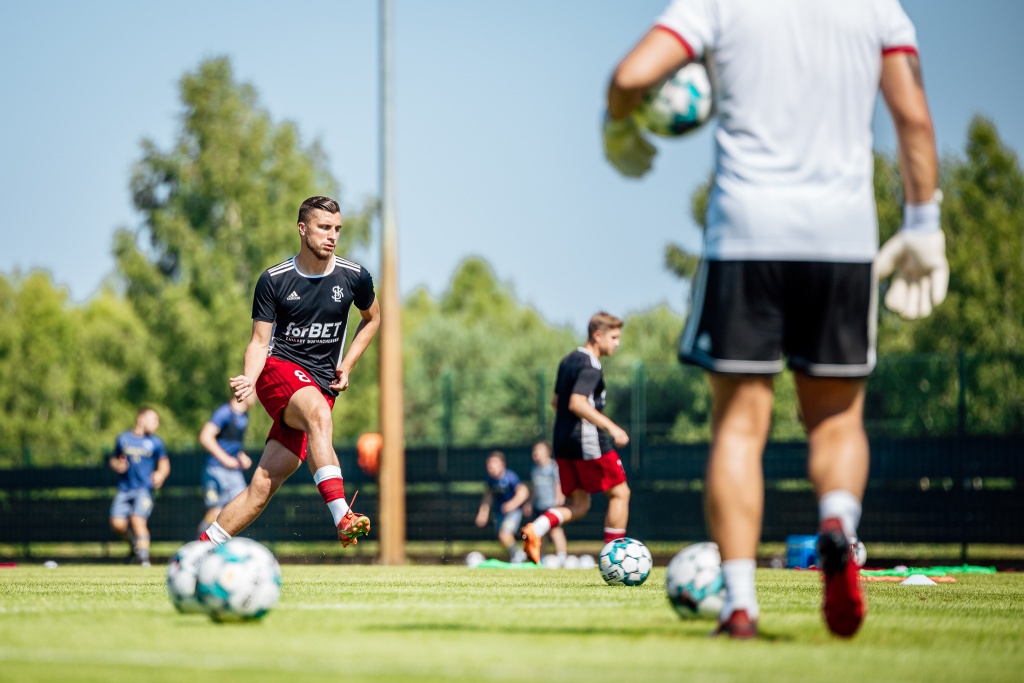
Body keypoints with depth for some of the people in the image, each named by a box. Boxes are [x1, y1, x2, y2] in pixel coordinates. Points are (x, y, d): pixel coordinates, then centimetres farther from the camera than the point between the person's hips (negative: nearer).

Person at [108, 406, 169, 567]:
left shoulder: (155, 442, 7)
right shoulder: (123, 438, 10)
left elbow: (164, 463, 13)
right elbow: (113, 459, 20)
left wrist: (160, 474, -8)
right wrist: (116, 465, -2)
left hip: (144, 489, -2)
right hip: (124, 489, 2)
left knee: (137, 519, -21)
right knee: (117, 524, -10)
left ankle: (143, 556, -10)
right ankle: (135, 544, 20)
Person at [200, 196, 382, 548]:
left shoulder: (355, 277, 3)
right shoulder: (273, 280, -3)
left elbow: (372, 318, 22)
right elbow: (260, 341, -1)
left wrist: (347, 364, 9)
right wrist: (249, 379, -21)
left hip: (323, 386, 3)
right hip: (280, 369, -3)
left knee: (263, 485, -10)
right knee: (318, 413, -38)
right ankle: (342, 517, -50)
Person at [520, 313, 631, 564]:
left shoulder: (568, 361, 15)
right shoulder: (590, 365, -14)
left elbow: (556, 401, 25)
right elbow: (577, 403, -26)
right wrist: (610, 427, -28)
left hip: (563, 442, 9)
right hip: (589, 440, -9)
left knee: (578, 505, 12)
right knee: (620, 493, 4)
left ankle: (536, 529, -12)